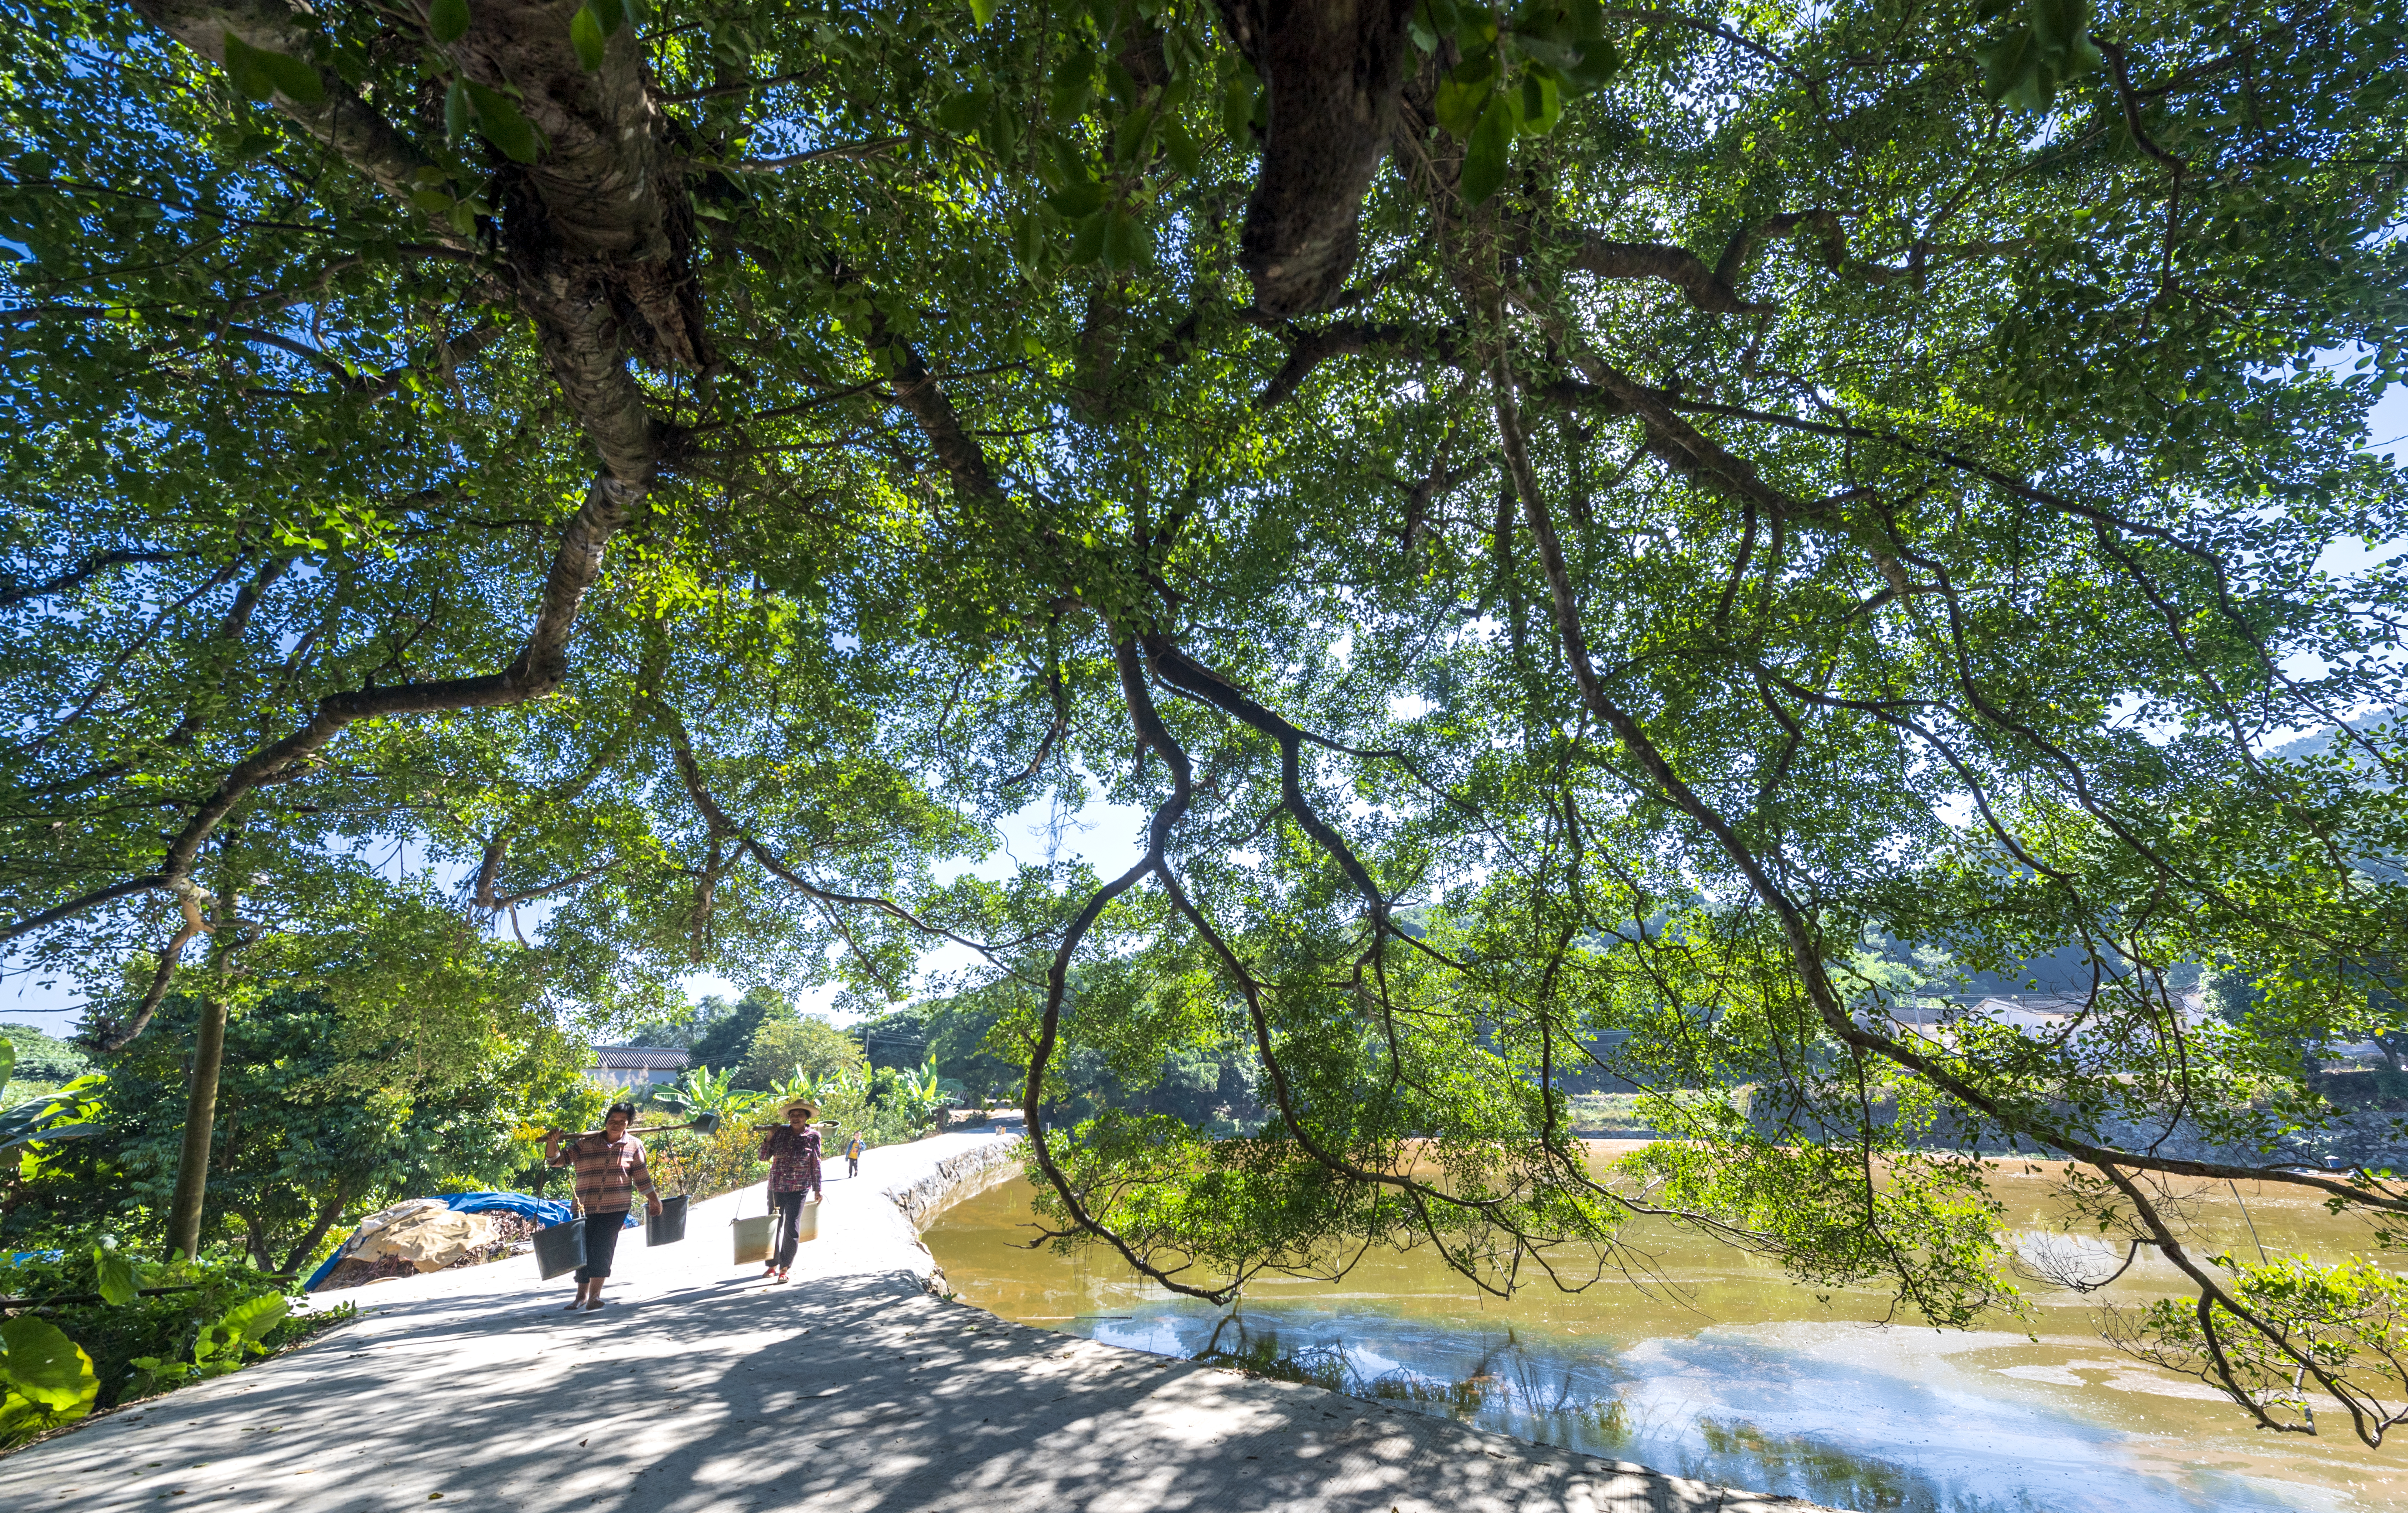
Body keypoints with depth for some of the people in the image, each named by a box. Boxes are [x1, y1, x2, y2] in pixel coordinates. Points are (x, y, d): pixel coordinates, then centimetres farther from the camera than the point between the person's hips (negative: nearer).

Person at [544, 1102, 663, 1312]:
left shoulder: (634, 1146, 3)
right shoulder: (585, 1143, 4)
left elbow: (642, 1177, 8)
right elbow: (557, 1160, 0)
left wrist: (654, 1200, 9)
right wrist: (552, 1143, -19)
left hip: (616, 1208, -2)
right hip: (586, 1208, 2)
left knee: (603, 1248, -11)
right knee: (584, 1249, 9)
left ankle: (595, 1295, -4)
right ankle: (582, 1296, 26)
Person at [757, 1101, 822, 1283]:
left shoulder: (813, 1137, -4)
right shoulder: (780, 1132, -1)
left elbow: (815, 1165, 3)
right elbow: (764, 1157, 0)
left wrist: (817, 1189, 5)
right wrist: (769, 1137, -14)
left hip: (798, 1190, -3)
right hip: (776, 1188, 3)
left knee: (791, 1229, -6)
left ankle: (785, 1268, 4)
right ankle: (773, 1265, 30)